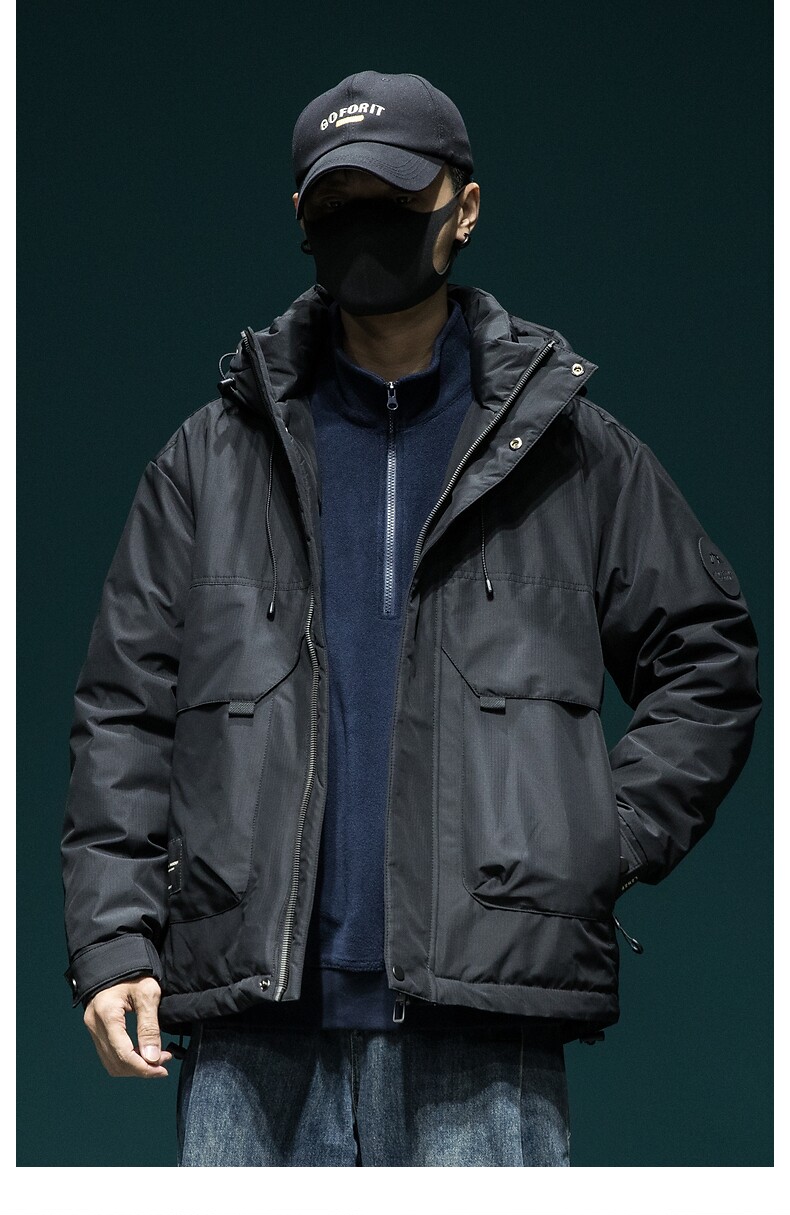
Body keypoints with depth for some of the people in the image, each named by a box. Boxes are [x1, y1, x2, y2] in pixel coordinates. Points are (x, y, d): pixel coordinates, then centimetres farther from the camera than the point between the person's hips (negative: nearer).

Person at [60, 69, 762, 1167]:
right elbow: (124, 708, 11)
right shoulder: (213, 459, 14)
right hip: (253, 1012, 1)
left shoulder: (571, 452, 12)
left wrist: (614, 840, 3)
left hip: (480, 1024, -1)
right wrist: (111, 938, 0)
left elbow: (708, 661, 17)